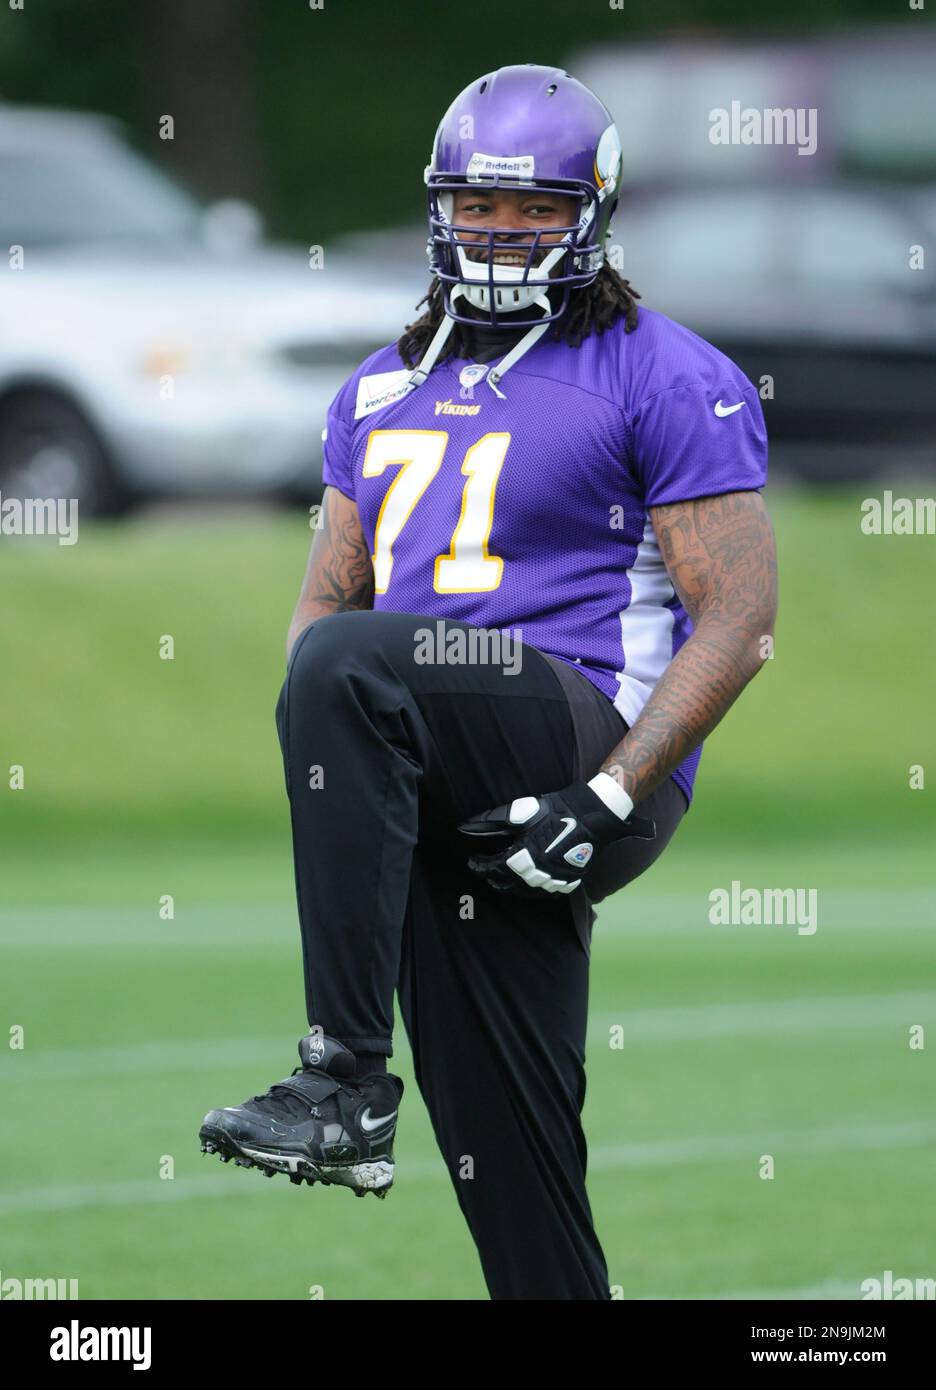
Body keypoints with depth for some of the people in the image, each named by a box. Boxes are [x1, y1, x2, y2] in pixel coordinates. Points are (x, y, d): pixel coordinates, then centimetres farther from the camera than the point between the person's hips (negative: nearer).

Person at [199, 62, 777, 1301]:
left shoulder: (668, 383, -1)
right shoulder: (387, 393, 20)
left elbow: (740, 617, -7)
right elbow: (328, 597, 22)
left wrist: (605, 799, -17)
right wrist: (326, 777, 2)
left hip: (590, 733, -7)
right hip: (461, 802, 7)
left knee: (352, 665, -31)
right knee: (508, 1160, 5)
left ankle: (346, 1080, -32)